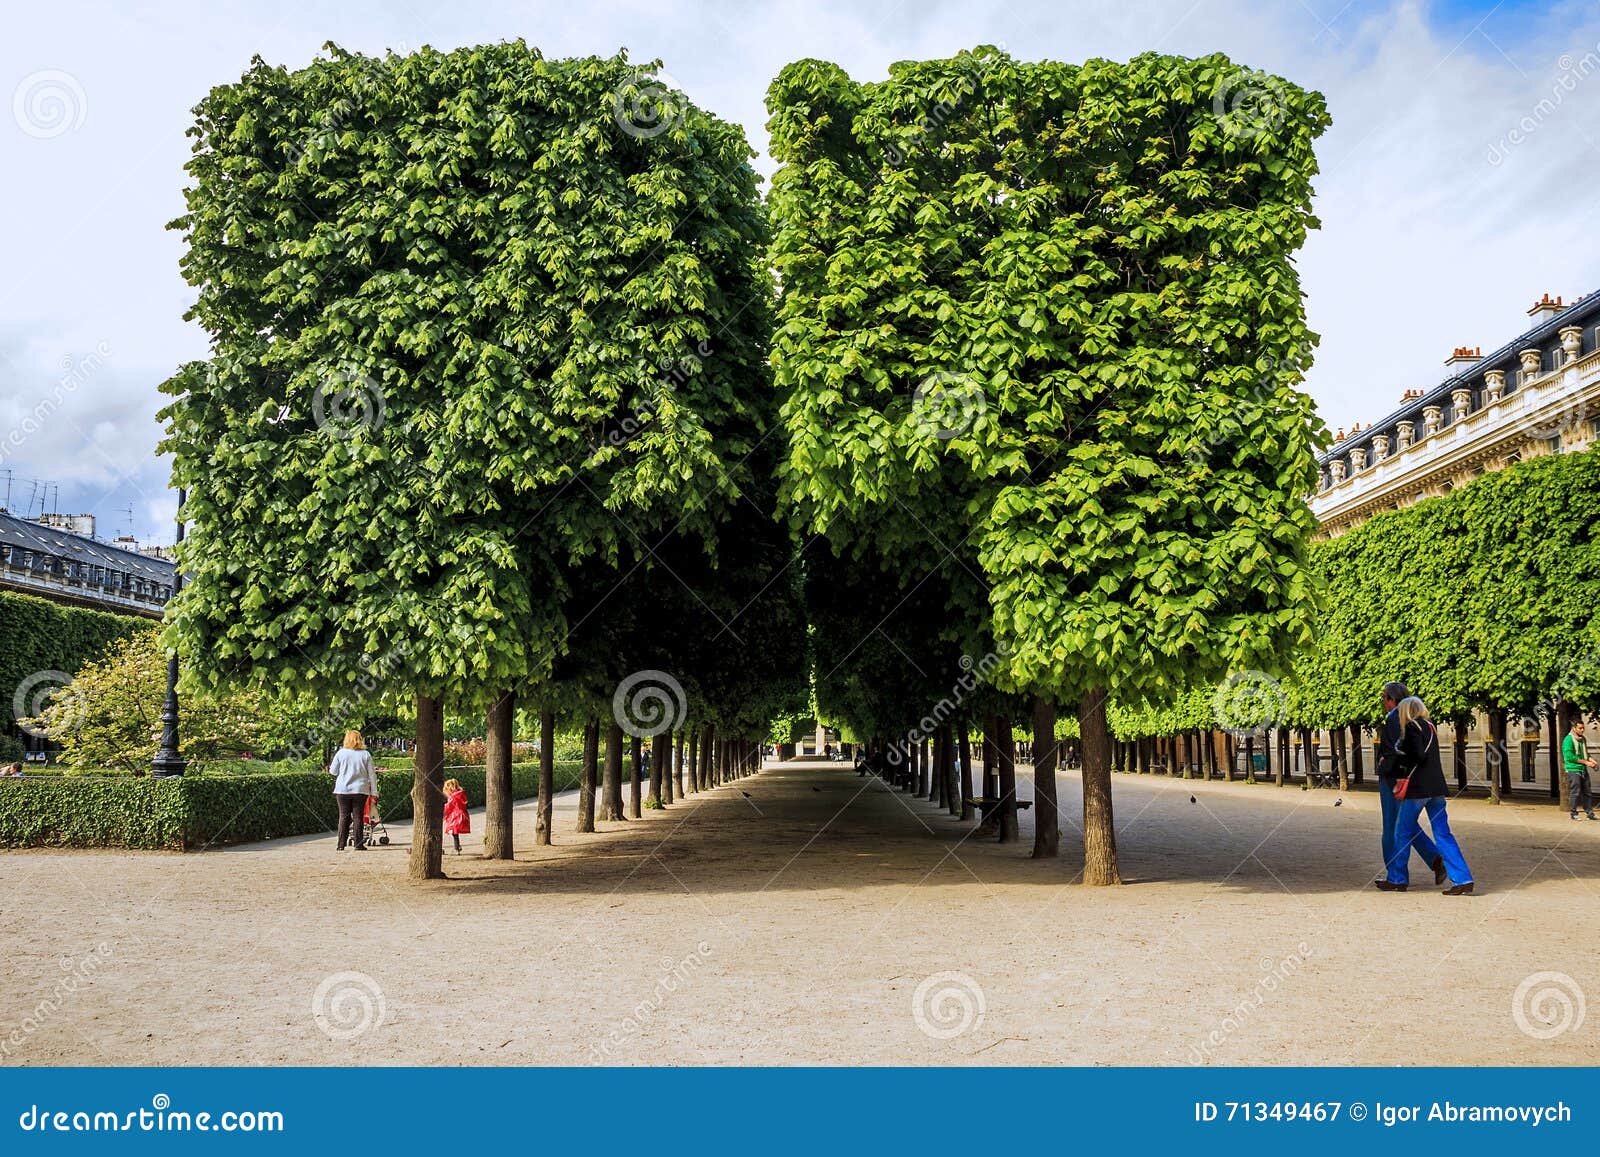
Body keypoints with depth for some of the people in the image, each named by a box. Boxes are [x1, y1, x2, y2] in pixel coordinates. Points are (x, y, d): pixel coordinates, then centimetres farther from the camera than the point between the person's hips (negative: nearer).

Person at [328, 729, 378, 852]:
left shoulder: (341, 753, -3)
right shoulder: (366, 754, -1)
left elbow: (333, 771, 5)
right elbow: (372, 775, 1)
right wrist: (374, 791, 6)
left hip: (343, 790, 0)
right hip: (360, 790, 0)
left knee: (344, 817, 6)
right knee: (358, 817, 4)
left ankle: (341, 845, 4)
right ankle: (359, 844, 3)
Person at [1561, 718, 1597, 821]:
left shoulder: (1583, 739, 14)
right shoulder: (1568, 739, -11)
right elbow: (1569, 756, -18)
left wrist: (1591, 760, 3)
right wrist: (1585, 762, -15)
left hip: (1583, 770, 7)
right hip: (1573, 770, -7)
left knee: (1587, 792, 8)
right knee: (1575, 793, -4)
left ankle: (1589, 812, 14)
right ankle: (1574, 813, 4)